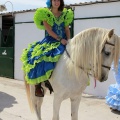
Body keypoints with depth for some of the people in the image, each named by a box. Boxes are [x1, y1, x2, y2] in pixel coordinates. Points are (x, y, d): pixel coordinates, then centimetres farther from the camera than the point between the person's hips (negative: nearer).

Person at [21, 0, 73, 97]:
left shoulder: (65, 14, 13)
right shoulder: (45, 14, 0)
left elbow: (67, 29, 11)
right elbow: (49, 30, -10)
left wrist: (68, 40, -6)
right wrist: (60, 39, -18)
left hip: (63, 41, 5)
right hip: (50, 41, -5)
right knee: (41, 57, -28)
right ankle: (38, 85, -16)